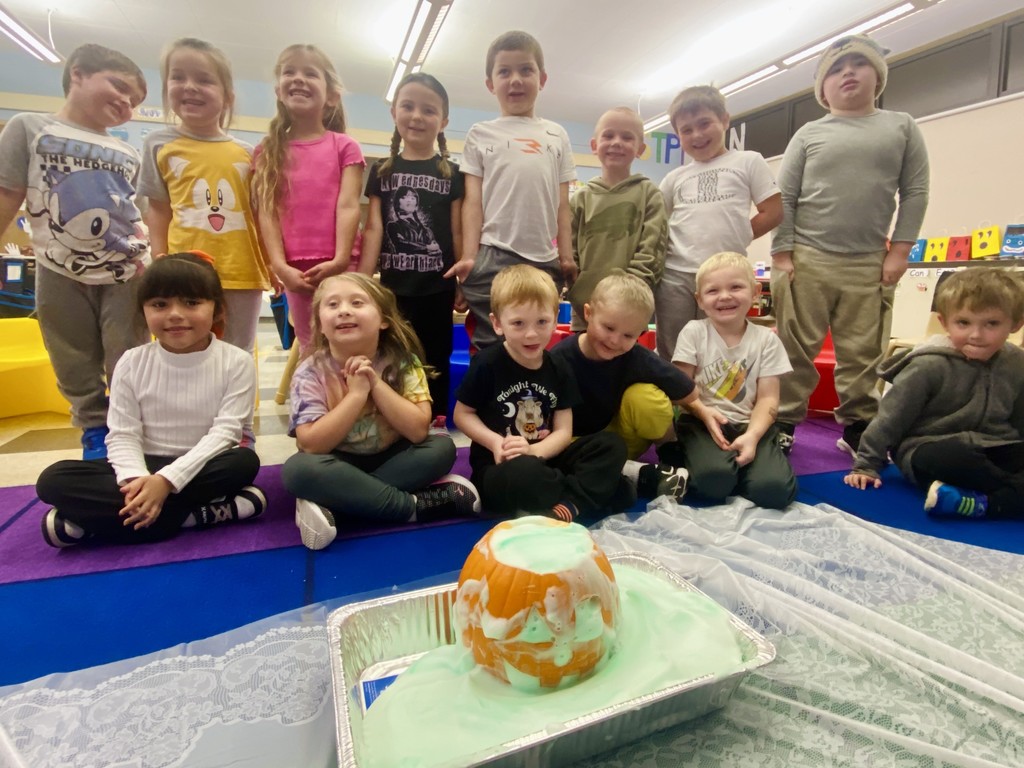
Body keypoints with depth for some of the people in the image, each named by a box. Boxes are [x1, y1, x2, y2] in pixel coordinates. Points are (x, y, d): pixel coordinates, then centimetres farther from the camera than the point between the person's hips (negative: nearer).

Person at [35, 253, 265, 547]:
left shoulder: (236, 363, -10)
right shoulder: (132, 363, -2)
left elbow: (225, 432, -16)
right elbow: (122, 435, -5)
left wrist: (167, 479, -26)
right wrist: (136, 479, -27)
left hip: (204, 466, -2)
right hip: (145, 466, 3)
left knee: (245, 461, -34)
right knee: (53, 480, -18)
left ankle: (98, 518, -25)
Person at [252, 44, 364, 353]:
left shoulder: (345, 146, 7)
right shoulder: (268, 151, 13)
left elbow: (348, 206, -3)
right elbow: (267, 211, 4)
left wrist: (340, 260, -15)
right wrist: (280, 266, -9)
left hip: (338, 266, -2)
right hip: (296, 270, 2)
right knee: (310, 349, 9)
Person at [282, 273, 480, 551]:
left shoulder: (402, 362, -11)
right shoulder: (310, 373, -13)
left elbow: (418, 430, -20)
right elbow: (311, 445, -22)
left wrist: (376, 384, -26)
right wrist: (357, 393, -27)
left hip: (391, 459, 2)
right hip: (340, 467, -1)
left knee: (441, 448, -23)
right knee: (298, 469, -32)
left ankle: (332, 505, -25)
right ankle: (415, 505, -25)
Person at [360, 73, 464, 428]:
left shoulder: (452, 173, 5)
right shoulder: (382, 170, 9)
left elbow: (457, 232, 3)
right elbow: (373, 227, 3)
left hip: (437, 288, -1)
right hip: (393, 286, 1)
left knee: (435, 362, 8)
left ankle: (433, 428, 21)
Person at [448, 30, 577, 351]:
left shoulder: (557, 135, 15)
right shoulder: (481, 134, 9)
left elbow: (562, 204, 11)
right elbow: (473, 201, 2)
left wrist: (566, 256, 4)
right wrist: (469, 257, -7)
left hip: (545, 261, 3)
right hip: (492, 258, -2)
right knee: (490, 347, 0)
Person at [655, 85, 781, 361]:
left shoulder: (748, 162, 9)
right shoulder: (674, 178, 15)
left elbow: (773, 212, 4)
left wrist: (735, 237, 0)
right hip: (675, 275, 2)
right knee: (671, 359, 5)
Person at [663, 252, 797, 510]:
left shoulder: (766, 339, 4)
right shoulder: (693, 332, 1)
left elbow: (768, 398, -1)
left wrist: (752, 436, -18)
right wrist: (704, 412, -22)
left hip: (749, 424, 2)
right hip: (702, 421, -2)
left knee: (775, 489, -24)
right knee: (713, 480, -32)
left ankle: (735, 462, 5)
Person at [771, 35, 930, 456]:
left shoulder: (901, 126, 14)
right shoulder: (808, 134, 9)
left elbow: (915, 192, 9)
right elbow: (783, 198, 3)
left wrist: (899, 250, -1)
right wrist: (781, 255, -7)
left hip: (869, 264, 2)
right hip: (807, 259, -1)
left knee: (862, 354, 3)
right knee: (796, 349, -3)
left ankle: (857, 430, 14)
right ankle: (784, 426, 5)